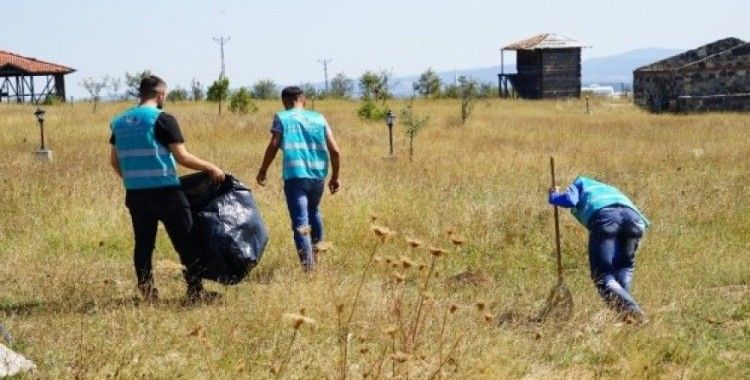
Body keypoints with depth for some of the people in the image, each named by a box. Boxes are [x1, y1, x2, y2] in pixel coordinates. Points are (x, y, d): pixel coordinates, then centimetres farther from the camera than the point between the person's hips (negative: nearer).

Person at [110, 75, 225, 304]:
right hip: (165, 192, -6)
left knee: (143, 244, 12)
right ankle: (196, 291, 3)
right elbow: (182, 157, -13)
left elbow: (115, 161, 16)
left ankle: (146, 291, 12)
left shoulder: (119, 122, 10)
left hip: (135, 194, 6)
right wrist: (211, 169, -2)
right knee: (186, 243, 2)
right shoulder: (162, 120, -9)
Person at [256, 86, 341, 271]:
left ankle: (309, 267, -18)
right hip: (318, 176, 4)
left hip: (295, 176, -4)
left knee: (301, 223, -7)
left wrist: (262, 171, 5)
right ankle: (318, 253, 39)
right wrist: (335, 177, 17)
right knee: (313, 212, 30)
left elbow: (273, 146, -7)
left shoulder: (282, 118, 4)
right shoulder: (318, 118, 12)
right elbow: (335, 150, 6)